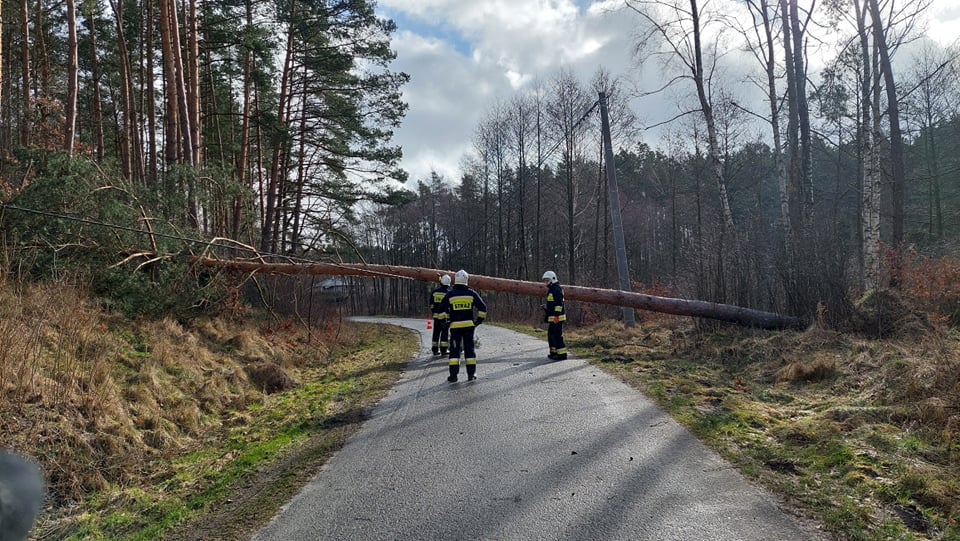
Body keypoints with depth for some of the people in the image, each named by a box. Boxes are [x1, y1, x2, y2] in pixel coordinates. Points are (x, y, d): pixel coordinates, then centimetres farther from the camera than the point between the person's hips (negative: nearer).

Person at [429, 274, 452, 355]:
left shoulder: (434, 291, 6)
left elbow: (431, 304, 10)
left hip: (436, 315, 4)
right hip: (445, 315, -4)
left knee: (436, 332, 9)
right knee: (445, 333, 1)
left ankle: (435, 350, 12)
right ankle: (443, 350, 1)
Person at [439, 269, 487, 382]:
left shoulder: (450, 294, -2)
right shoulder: (471, 293, 1)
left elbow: (442, 309, 0)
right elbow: (482, 307, 1)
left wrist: (446, 321, 13)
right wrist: (479, 320, 11)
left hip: (455, 326, -1)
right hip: (469, 325, 1)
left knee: (454, 349, 5)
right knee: (469, 348, 8)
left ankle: (453, 375, 2)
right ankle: (471, 374, 9)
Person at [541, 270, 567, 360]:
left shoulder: (556, 289, -13)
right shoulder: (551, 289, 20)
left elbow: (559, 303, -20)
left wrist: (556, 315, -24)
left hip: (557, 318, -11)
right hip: (552, 318, 11)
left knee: (557, 335, -10)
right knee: (551, 335, 16)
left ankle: (562, 354, -8)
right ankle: (554, 352, 24)